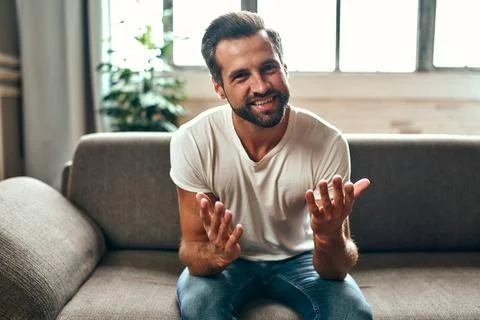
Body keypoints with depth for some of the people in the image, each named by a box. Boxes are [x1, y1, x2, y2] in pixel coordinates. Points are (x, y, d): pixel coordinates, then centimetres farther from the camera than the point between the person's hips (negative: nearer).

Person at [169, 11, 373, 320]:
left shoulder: (328, 143, -23)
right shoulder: (192, 141, -23)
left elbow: (337, 271, -21)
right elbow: (191, 248, -17)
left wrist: (330, 236, -44)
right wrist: (216, 255, -41)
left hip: (299, 257, 1)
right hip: (226, 261, 0)